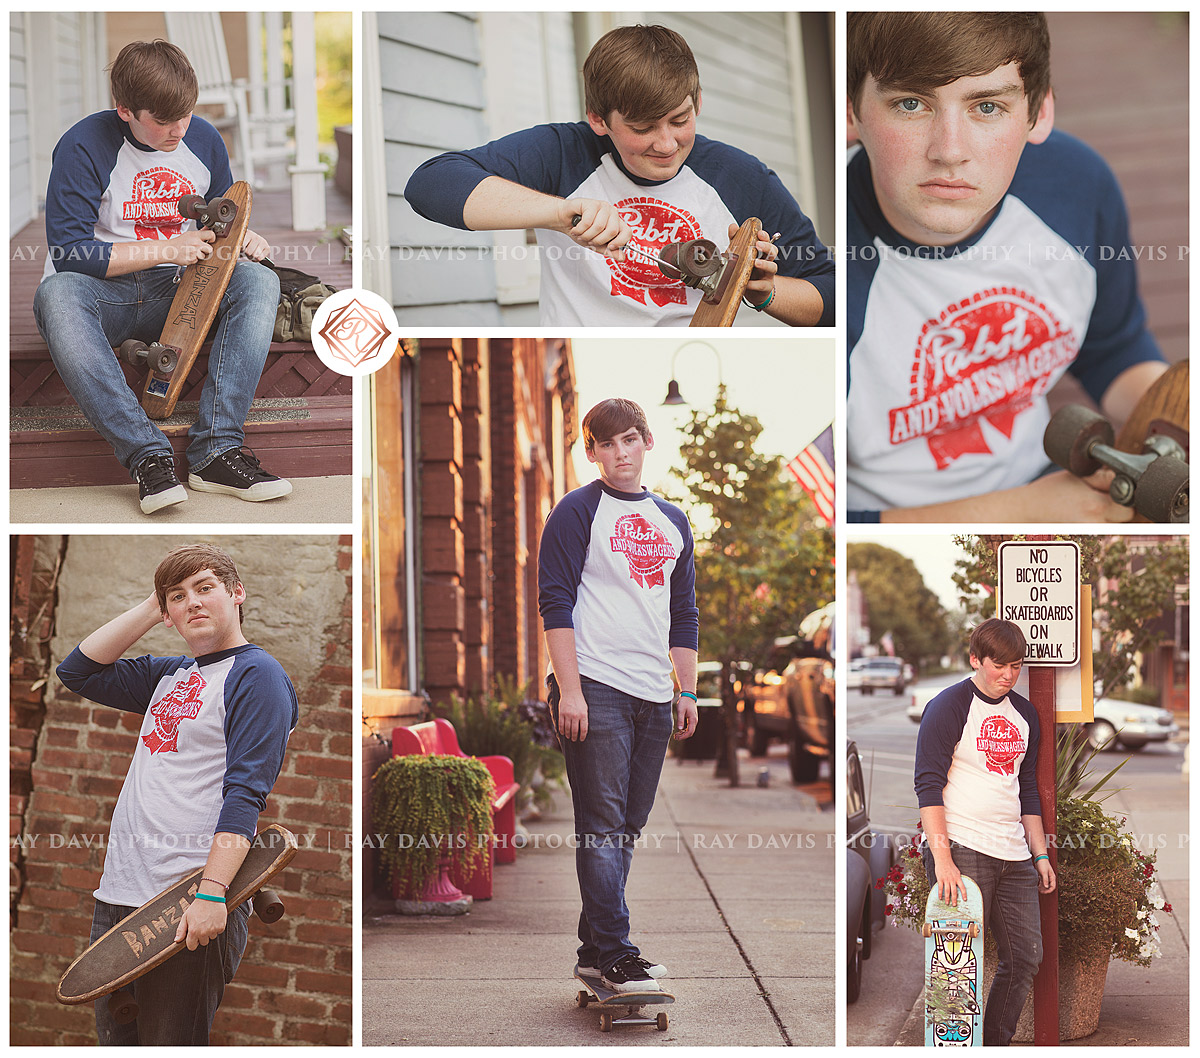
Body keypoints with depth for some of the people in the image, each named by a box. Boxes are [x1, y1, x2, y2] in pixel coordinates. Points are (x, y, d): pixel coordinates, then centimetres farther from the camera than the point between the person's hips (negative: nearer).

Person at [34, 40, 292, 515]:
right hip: (101, 293, -4)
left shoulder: (204, 139, 3)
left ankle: (216, 449, -34)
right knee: (57, 295, -39)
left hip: (174, 293, 4)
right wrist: (166, 249, -20)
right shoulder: (84, 146, -12)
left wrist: (242, 238, -5)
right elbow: (69, 253, -17)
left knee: (259, 281, -24)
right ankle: (147, 455, -45)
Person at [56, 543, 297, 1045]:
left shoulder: (257, 674, -6)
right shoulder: (170, 676, 19)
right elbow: (78, 670, 22)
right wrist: (151, 608, 15)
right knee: (116, 1042, 11)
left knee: (170, 1043, -4)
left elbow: (245, 793, -16)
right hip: (117, 896, 8)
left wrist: (212, 893, -25)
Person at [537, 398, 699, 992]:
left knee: (627, 827, 8)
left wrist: (688, 691, 15)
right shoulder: (578, 511, 0)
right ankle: (614, 954, -5)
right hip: (595, 689, -6)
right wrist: (569, 691, -14)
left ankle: (594, 949, 15)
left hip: (653, 696, 6)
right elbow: (555, 602, -7)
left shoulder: (672, 521, 18)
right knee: (603, 825, -7)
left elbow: (684, 613, 23)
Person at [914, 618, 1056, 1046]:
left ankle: (996, 1044, 16)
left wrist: (1040, 855, 16)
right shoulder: (948, 707, -6)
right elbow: (928, 784, -11)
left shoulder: (1025, 714, 16)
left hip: (1014, 854, 7)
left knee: (1025, 958, 4)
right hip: (960, 848, -7)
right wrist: (942, 859, -20)